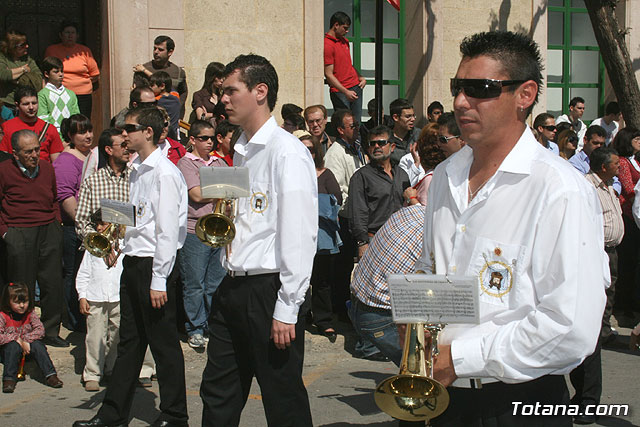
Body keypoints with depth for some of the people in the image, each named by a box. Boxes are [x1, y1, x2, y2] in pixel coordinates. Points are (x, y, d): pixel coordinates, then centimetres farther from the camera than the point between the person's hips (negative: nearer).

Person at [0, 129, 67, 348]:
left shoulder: (46, 168, 9)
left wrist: (56, 222, 13)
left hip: (49, 231, 4)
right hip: (19, 233, -4)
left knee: (53, 284, 5)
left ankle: (51, 332, 18)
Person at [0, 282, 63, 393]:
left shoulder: (30, 313, -2)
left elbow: (40, 330, -12)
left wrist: (26, 340, -25)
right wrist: (18, 340, -27)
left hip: (27, 346, 2)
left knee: (37, 344, -27)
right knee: (13, 346, -34)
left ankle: (50, 375, -29)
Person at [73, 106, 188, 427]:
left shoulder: (165, 173, -14)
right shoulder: (137, 170, 13)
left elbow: (168, 231, -18)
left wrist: (158, 281, -19)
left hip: (154, 265, -9)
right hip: (132, 262, 9)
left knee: (164, 344, 2)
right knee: (130, 341, 15)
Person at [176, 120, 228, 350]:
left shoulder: (219, 163, 17)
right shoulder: (186, 163, -2)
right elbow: (197, 195, -11)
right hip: (195, 230, -5)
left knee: (217, 282, 9)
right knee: (194, 283, 0)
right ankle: (195, 329, 9)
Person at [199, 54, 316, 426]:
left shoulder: (287, 151, -13)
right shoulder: (241, 152, 14)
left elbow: (300, 235, -18)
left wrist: (286, 309, -20)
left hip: (269, 290, -8)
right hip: (234, 287, 9)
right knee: (218, 396, 16)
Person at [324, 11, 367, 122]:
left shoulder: (345, 41, 14)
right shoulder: (327, 45, -14)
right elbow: (329, 75, -17)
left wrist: (360, 77, 10)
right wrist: (345, 92, -22)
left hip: (356, 87, 8)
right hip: (340, 92, -8)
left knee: (356, 122, 7)